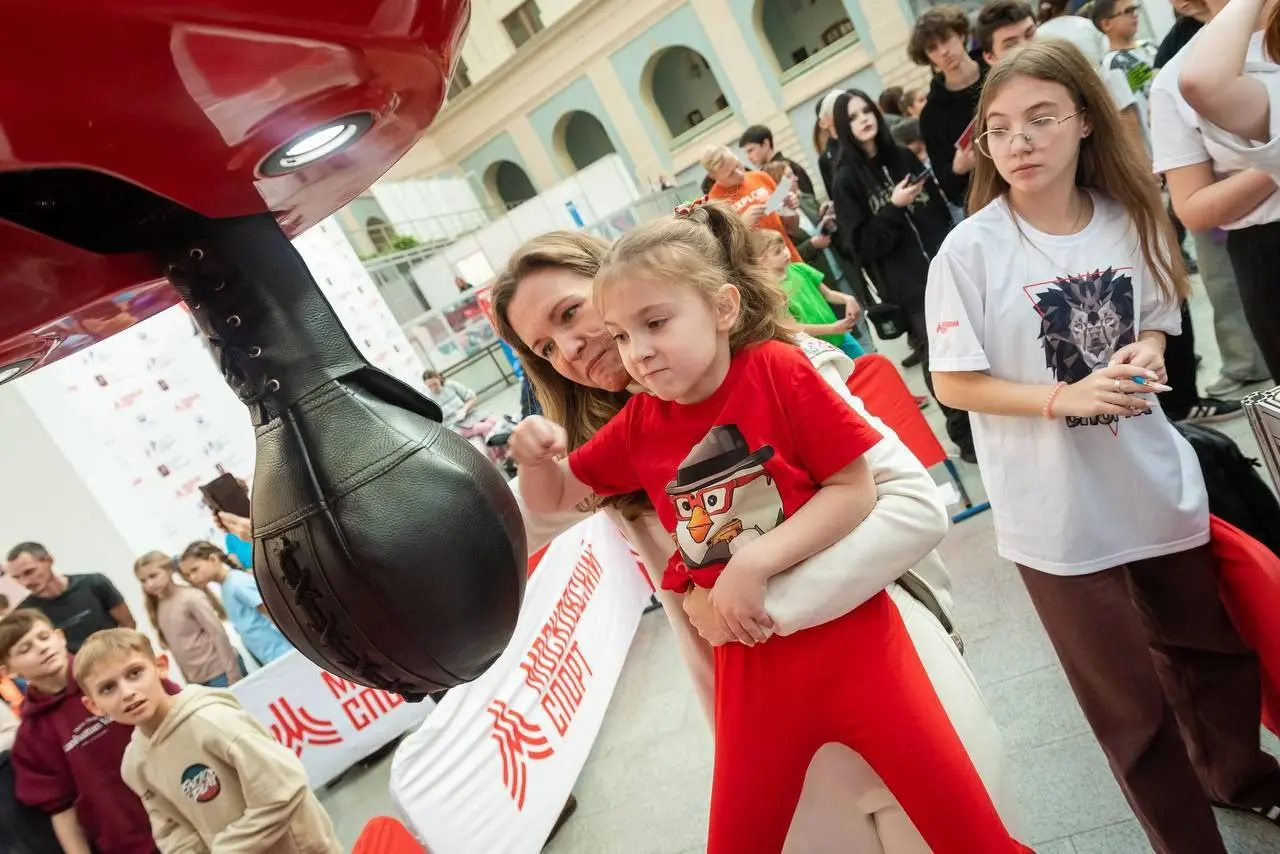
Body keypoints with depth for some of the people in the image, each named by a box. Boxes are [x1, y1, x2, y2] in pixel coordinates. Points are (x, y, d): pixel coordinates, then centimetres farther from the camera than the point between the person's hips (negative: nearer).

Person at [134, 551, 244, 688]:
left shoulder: (191, 598, -12)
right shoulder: (157, 607, 6)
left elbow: (218, 634, -14)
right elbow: (171, 644, 10)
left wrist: (232, 673, -15)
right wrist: (188, 680, 8)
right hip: (196, 680, 5)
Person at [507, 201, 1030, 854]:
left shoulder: (777, 369, -13)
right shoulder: (638, 425, 0)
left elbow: (855, 489, -12)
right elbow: (550, 500, 12)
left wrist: (755, 562, -20)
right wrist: (535, 456, -10)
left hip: (847, 634, -3)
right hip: (751, 660, 4)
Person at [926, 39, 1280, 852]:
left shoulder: (1130, 219, -3)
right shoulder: (970, 251, -16)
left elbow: (1154, 321, 10)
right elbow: (955, 383, -13)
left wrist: (1145, 355, -13)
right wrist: (1064, 398, -25)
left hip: (1157, 484, 5)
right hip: (1059, 512, -4)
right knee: (1131, 704, 10)